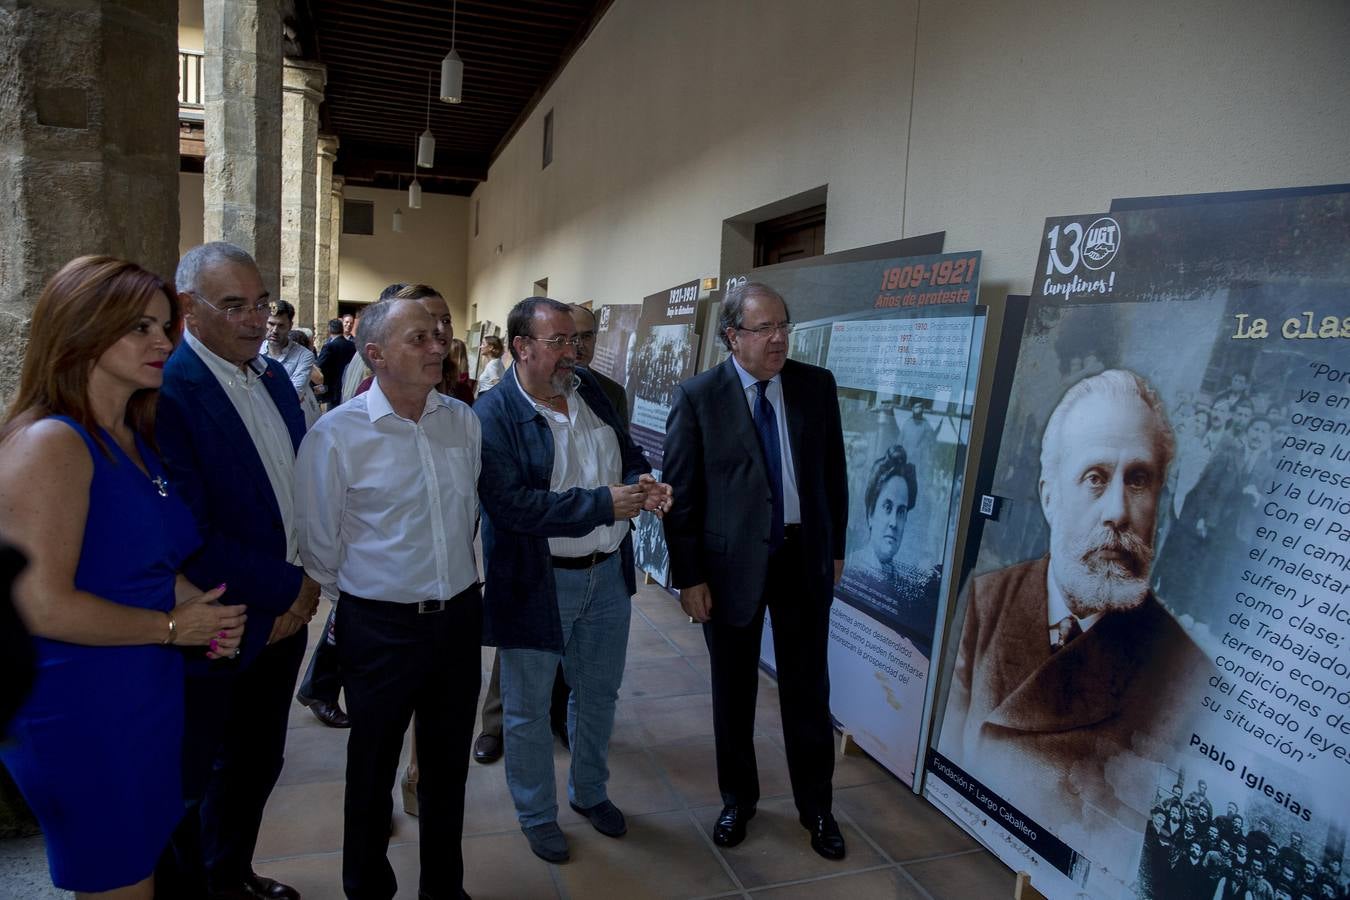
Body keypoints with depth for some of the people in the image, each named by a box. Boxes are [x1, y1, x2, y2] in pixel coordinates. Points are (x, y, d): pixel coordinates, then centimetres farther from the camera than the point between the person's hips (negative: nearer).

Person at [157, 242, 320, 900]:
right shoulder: (166, 393, -20)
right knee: (193, 782, 15)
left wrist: (309, 585, -1)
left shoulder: (275, 377, 4)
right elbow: (189, 538, -25)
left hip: (285, 616, 7)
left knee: (258, 764, 24)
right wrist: (292, 587, -16)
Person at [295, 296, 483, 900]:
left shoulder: (464, 421, -1)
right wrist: (359, 597, 6)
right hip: (380, 626, -4)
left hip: (460, 617, 4)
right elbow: (319, 544, -5)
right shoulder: (336, 435, -15)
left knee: (449, 765, 20)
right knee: (372, 770, 17)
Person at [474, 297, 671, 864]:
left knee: (598, 694, 22)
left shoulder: (590, 390, 2)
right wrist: (602, 503, -27)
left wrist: (641, 483, -11)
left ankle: (590, 792, 47)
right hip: (537, 584, -6)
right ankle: (537, 816, 38)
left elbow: (629, 453, 12)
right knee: (529, 709, 14)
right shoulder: (494, 414, -18)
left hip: (607, 573, 6)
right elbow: (510, 504, -28)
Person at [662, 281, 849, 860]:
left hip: (804, 557, 2)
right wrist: (688, 576, -8)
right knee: (733, 692, 15)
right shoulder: (698, 397, -9)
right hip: (732, 563, -2)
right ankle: (738, 799, 38)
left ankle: (816, 807, 34)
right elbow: (681, 493, -7)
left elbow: (833, 472, 7)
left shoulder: (817, 385, -1)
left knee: (808, 691, 13)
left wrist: (835, 548, 9)